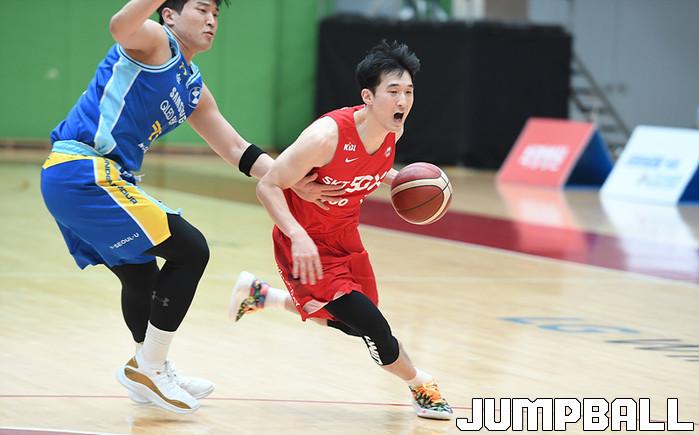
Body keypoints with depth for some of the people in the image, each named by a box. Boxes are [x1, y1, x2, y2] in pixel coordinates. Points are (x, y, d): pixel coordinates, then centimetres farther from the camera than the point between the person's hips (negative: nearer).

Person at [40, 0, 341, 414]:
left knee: (140, 274, 26)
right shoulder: (155, 41, -6)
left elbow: (236, 149, 21)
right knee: (189, 250, -9)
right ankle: (148, 368, -1)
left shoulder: (193, 90, 20)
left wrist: (292, 181, 10)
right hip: (84, 172, -10)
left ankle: (150, 369, 47)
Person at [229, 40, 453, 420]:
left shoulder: (394, 130, -11)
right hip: (307, 243, -8)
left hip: (344, 237, 8)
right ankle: (421, 388, 10)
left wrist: (394, 178, -8)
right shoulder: (327, 136, -33)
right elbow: (268, 186, -26)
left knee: (353, 324, 22)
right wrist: (298, 236, -39)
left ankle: (260, 295, 41)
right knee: (370, 324, -16)